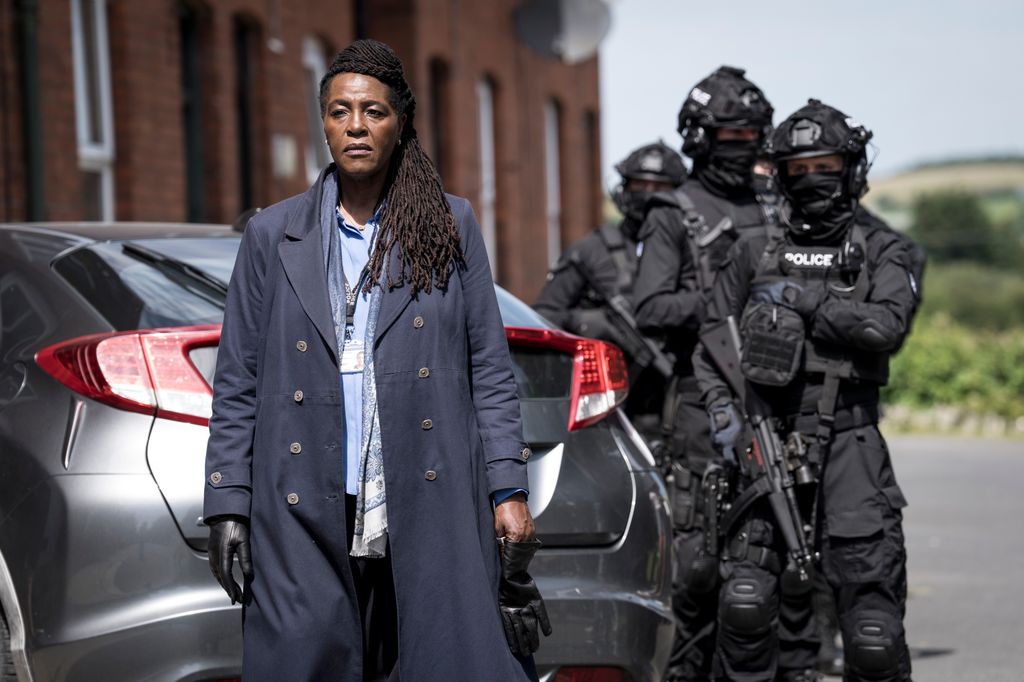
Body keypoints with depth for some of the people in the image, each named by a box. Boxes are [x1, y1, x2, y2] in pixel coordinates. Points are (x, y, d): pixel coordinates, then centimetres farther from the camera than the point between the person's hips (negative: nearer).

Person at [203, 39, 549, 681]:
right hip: (306, 516, 0)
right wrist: (227, 504, 2)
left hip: (432, 508, 0)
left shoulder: (451, 225, 9)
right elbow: (238, 383, 9)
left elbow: (490, 369, 7)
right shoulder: (273, 235, 9)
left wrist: (509, 490, -1)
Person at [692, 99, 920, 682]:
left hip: (849, 444, -1)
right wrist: (722, 406, 0)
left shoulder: (883, 252, 8)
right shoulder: (755, 251, 15)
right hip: (766, 442, 2)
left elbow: (887, 328, -11)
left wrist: (803, 301, -8)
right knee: (745, 600, -11)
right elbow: (711, 340, 16)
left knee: (873, 623, -6)